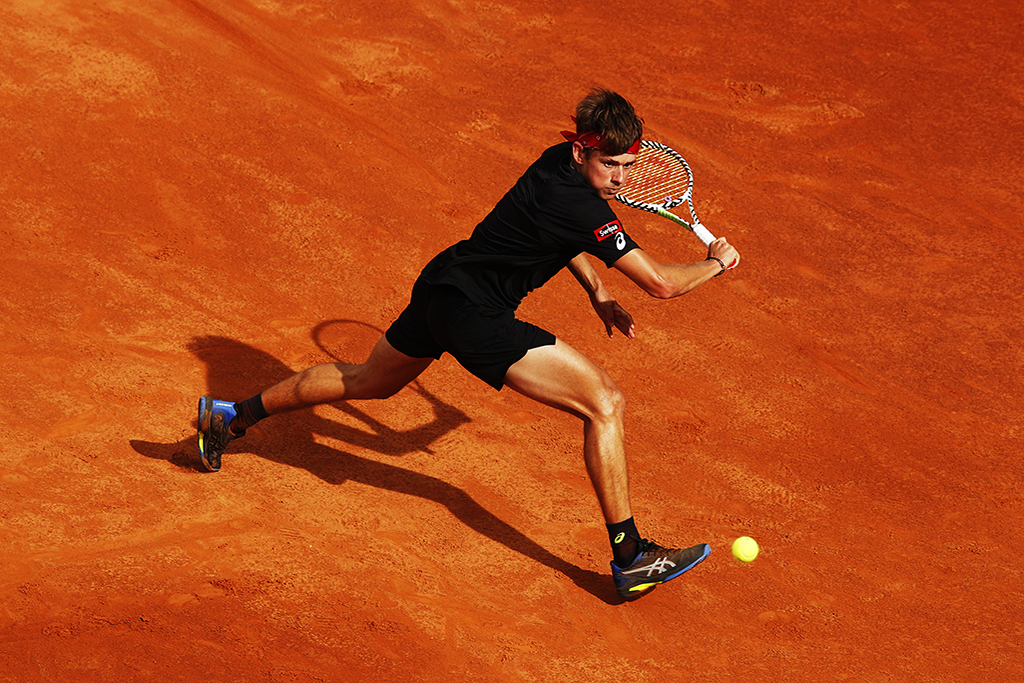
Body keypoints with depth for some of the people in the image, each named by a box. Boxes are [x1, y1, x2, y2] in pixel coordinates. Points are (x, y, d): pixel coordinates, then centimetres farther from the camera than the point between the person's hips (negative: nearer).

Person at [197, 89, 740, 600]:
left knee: (366, 382, 33)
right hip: (475, 313, -10)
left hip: (439, 286, 10)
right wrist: (716, 263, -5)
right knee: (605, 403, -14)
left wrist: (596, 292, 16)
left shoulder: (561, 162, 3)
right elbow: (661, 283, -23)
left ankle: (230, 418, 48)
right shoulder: (580, 202, -25)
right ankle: (631, 559, -11)